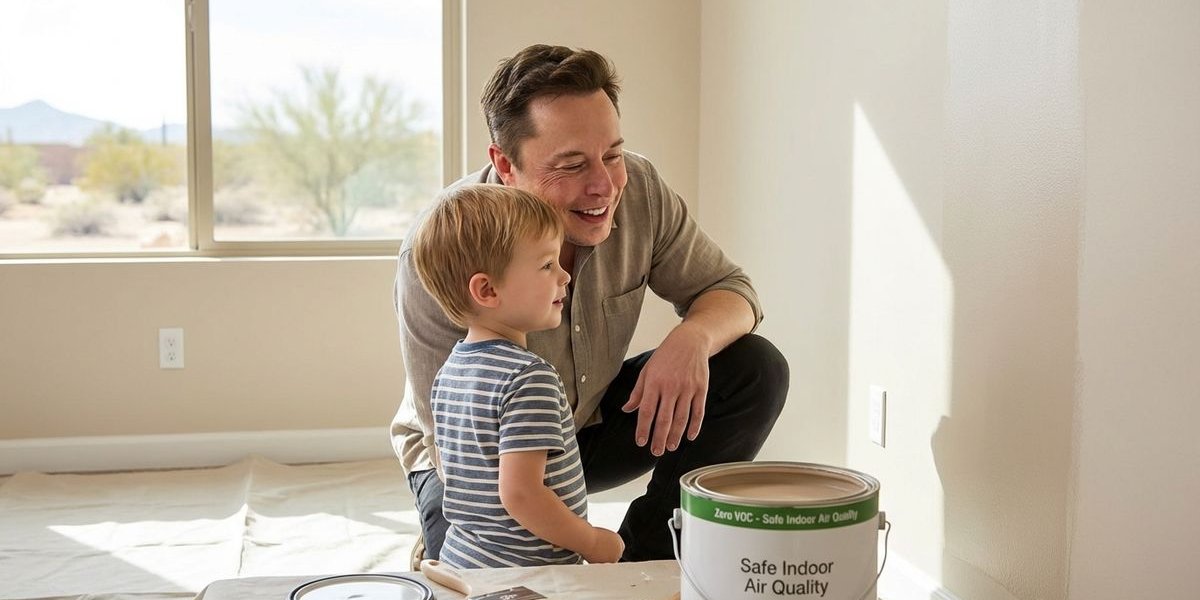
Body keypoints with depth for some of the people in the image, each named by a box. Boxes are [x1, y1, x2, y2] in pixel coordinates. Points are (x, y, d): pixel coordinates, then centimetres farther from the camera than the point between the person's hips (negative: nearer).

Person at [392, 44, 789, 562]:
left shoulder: (638, 191, -18)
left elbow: (729, 289, -5)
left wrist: (693, 337, -32)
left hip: (596, 422, 5)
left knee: (757, 369, -13)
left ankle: (643, 560, -3)